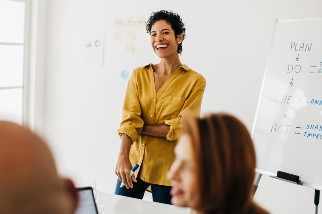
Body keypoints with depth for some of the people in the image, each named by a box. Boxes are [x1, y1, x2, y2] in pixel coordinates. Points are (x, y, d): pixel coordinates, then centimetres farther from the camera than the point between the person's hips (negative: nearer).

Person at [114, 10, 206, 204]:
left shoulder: (195, 80, -4)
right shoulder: (139, 75, 4)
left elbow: (181, 128, -11)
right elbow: (129, 119, -7)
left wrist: (140, 127, -11)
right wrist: (123, 157, -21)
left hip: (168, 169, -2)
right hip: (134, 162, 2)